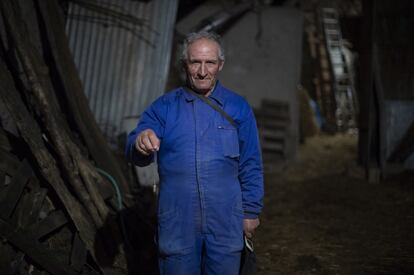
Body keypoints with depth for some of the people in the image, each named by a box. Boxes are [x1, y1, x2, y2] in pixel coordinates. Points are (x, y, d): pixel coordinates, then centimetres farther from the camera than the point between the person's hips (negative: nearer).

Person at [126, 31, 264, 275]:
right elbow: (135, 153, -10)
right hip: (177, 223, 0)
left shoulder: (238, 107, 2)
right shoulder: (164, 106, 1)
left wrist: (251, 212, 4)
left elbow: (251, 166, 6)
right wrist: (141, 144, -33)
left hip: (225, 222, 0)